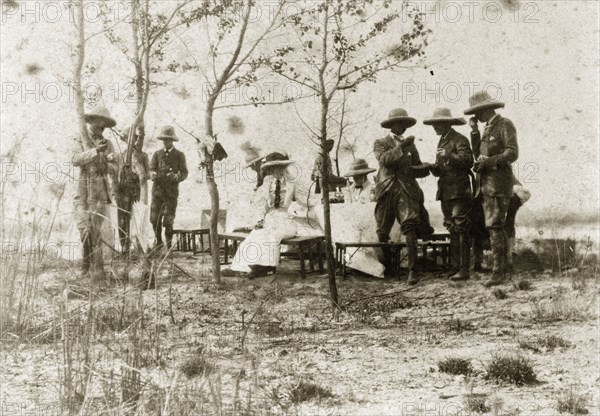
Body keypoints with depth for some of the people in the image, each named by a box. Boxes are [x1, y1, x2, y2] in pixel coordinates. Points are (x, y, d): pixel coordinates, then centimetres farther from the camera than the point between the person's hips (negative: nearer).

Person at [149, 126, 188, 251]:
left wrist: (176, 177, -23)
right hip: (157, 191, 2)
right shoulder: (157, 154, 11)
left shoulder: (179, 155, 5)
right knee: (154, 219, 1)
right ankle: (158, 241, 23)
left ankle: (169, 246, 5)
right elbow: (151, 169, 3)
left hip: (171, 192, -2)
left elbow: (184, 173, 0)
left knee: (168, 221, -8)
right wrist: (153, 174, -22)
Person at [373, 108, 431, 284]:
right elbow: (384, 159, -8)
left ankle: (412, 270, -21)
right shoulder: (380, 143, 13)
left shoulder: (410, 145, 23)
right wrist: (401, 146, -16)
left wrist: (427, 167, -1)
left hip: (407, 190, 1)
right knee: (382, 232, 2)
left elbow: (417, 168, 20)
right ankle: (386, 265, 22)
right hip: (386, 190, -1)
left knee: (410, 228, -17)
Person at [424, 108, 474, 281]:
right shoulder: (442, 142, 20)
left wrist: (448, 156, -27)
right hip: (445, 192, 9)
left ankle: (464, 269, -10)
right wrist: (434, 167, 2)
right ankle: (455, 267, 15)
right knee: (452, 231, 10)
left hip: (459, 191, -8)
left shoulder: (460, 140, -6)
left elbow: (468, 161, -21)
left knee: (460, 229, -10)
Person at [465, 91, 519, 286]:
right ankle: (503, 269, 14)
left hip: (499, 184, -9)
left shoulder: (505, 125, -6)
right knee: (497, 228, 10)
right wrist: (474, 131, 5)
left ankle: (498, 272, -13)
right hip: (487, 184, 9)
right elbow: (478, 154, 13)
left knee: (495, 227, -13)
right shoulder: (488, 128, 20)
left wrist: (487, 162, -19)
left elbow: (512, 153, -16)